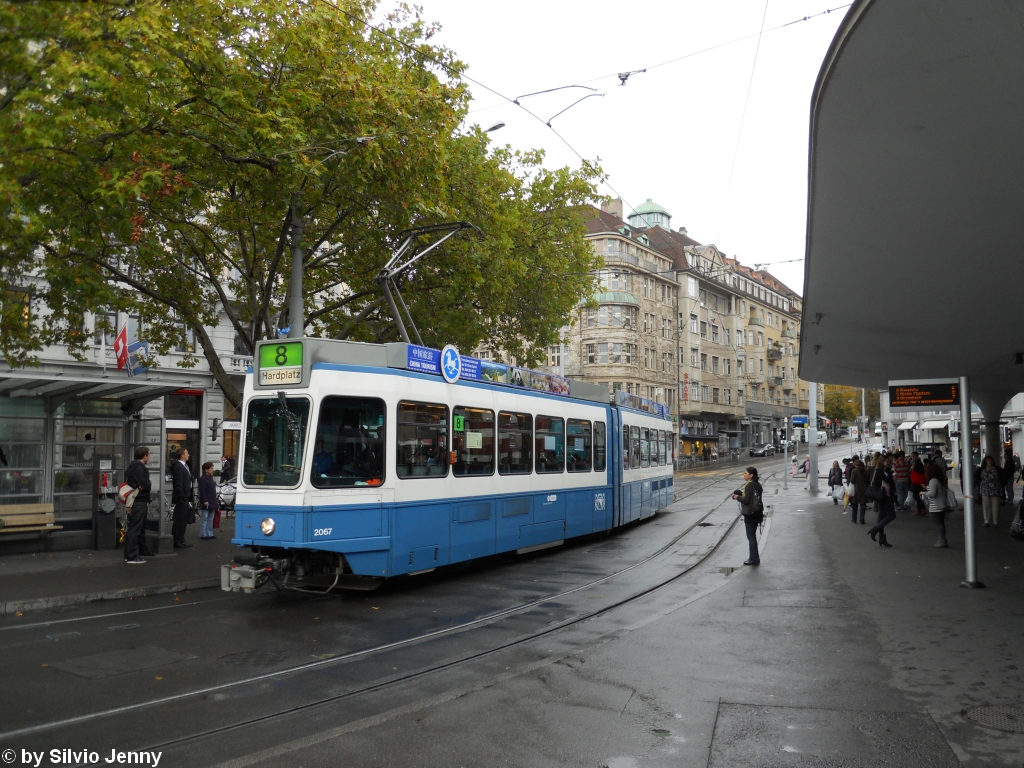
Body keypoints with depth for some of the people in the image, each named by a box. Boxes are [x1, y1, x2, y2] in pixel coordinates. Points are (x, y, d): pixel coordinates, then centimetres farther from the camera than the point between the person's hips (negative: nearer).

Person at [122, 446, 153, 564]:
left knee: (140, 527, 23)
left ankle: (142, 549, 37)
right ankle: (131, 557, -6)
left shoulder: (133, 466, 17)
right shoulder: (138, 467, -17)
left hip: (139, 502, 11)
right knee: (134, 529, -8)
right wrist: (150, 486, -4)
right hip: (138, 502, -11)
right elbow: (145, 484, -25)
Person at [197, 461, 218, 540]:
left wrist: (214, 502, 19)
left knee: (210, 519, 12)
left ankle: (209, 534, 18)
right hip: (206, 503, -9)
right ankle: (203, 534, 2)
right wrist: (205, 501, -23)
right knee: (204, 519, -2)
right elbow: (202, 491, -19)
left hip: (212, 503, 9)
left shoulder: (210, 478, 16)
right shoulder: (203, 479, -14)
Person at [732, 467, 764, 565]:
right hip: (757, 513, 9)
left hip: (750, 514, -9)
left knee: (751, 536, -1)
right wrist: (741, 494, 7)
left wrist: (738, 497, -6)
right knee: (753, 536, 17)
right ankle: (754, 558, 23)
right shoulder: (757, 485, 10)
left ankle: (754, 559, 4)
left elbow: (746, 500, -23)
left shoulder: (749, 485, -18)